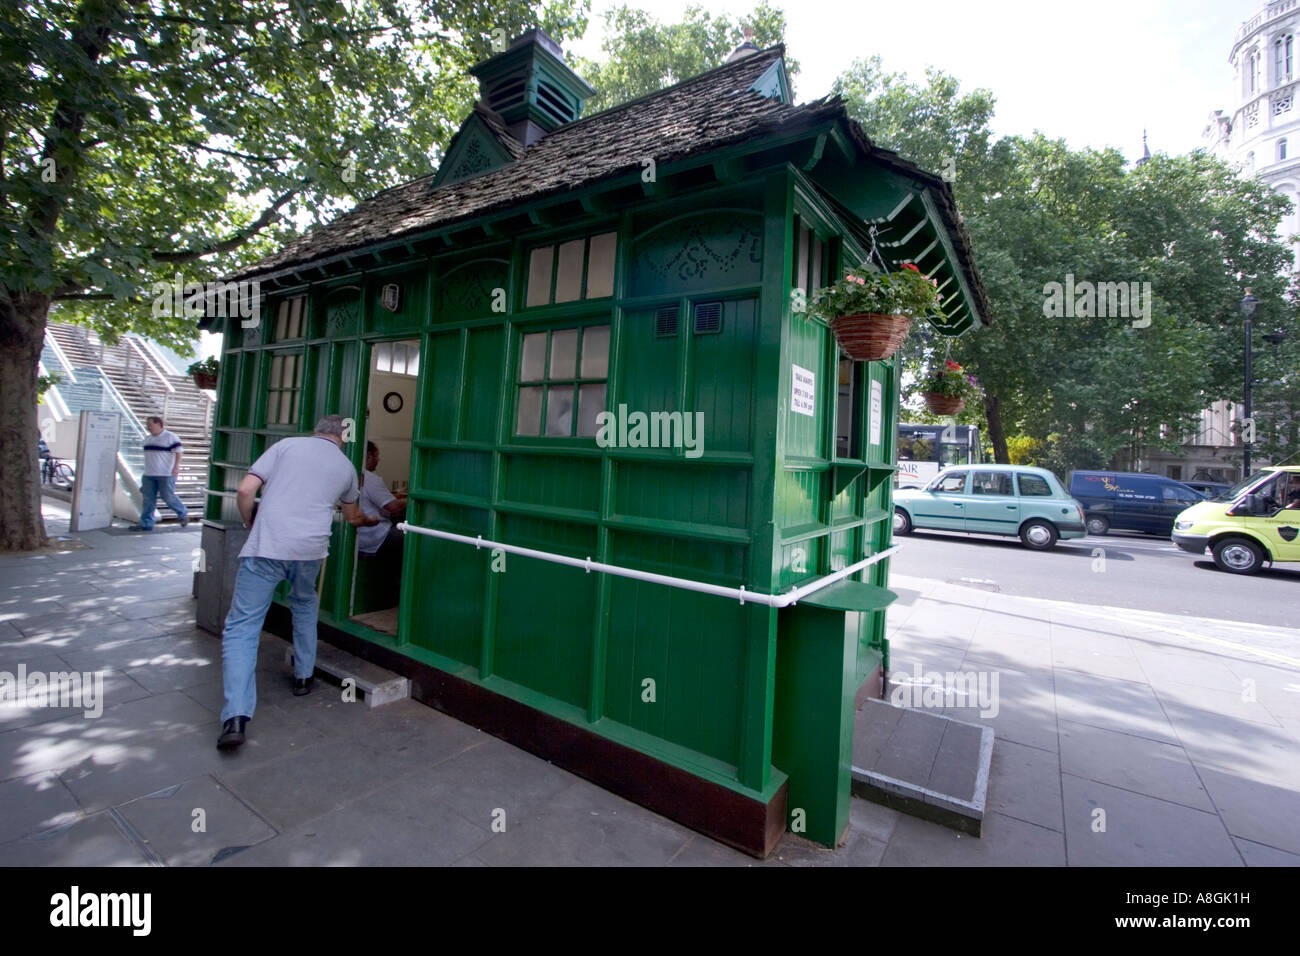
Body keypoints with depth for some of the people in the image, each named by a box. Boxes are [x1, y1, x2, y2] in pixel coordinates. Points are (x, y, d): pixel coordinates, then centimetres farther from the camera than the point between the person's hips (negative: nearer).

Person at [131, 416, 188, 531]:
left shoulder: (170, 437, -6)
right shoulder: (148, 439, 17)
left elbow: (178, 452, -13)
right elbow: (148, 456, 25)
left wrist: (176, 466, -25)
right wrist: (147, 471, 25)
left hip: (166, 475, -7)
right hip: (149, 475, 7)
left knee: (168, 497, -6)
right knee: (148, 499, 5)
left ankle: (184, 514, 14)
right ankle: (146, 524, 8)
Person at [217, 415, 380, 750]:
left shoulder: (286, 445, 10)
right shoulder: (346, 467, 17)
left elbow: (245, 490, 2)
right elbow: (354, 518, 32)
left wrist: (251, 524, 20)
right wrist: (372, 521, 55)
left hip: (266, 547, -2)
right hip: (310, 549, 3)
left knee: (241, 628, 2)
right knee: (304, 607, 30)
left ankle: (236, 717, -7)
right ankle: (303, 677, 38)